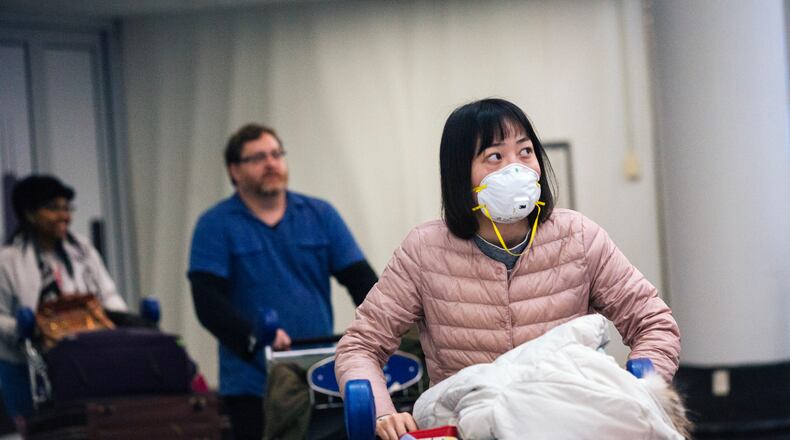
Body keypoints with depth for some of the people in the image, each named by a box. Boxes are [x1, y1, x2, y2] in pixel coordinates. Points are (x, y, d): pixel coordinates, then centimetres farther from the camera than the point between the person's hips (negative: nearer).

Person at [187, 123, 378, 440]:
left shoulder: (320, 215, 9)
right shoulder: (216, 225, 1)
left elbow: (361, 279, 4)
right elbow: (208, 301, -10)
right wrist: (254, 337, -27)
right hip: (254, 386, -3)